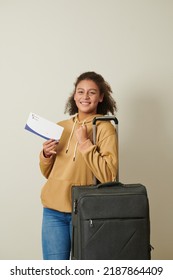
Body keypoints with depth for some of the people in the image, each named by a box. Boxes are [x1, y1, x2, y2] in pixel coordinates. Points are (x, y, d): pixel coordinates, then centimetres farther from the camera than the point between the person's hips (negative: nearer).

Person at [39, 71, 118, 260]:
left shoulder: (105, 128, -5)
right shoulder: (60, 128, 9)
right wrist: (46, 155, -3)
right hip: (53, 211, 4)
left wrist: (85, 143, -18)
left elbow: (108, 175, -16)